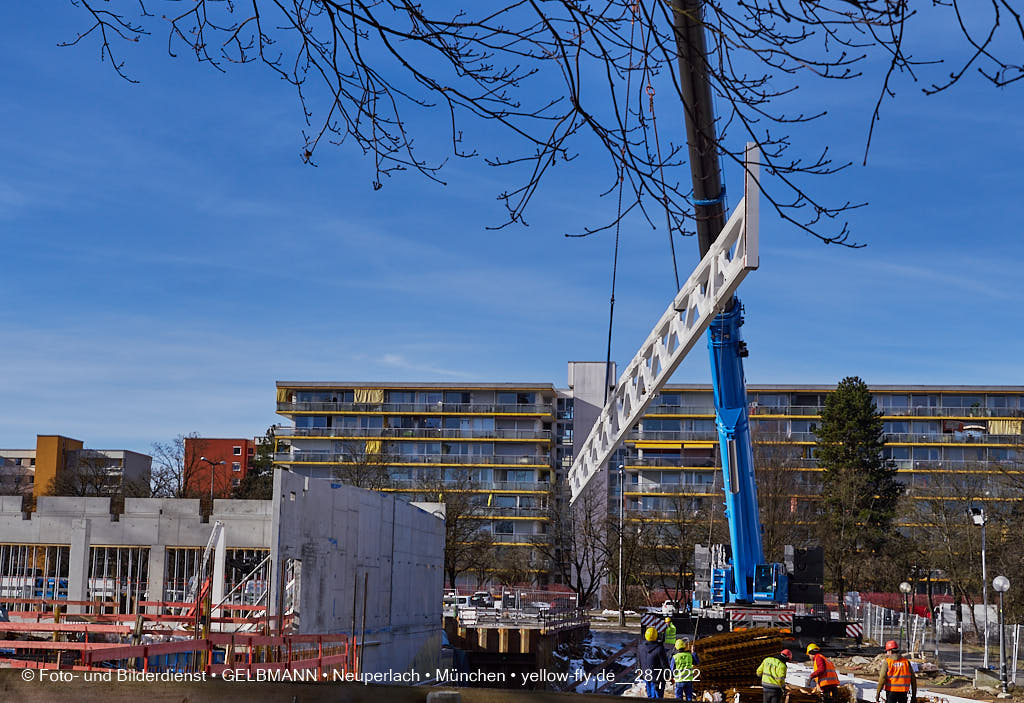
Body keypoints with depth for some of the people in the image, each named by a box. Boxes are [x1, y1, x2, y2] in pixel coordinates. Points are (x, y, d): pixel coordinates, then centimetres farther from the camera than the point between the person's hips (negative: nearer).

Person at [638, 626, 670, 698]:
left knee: (650, 696, 19)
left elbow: (638, 663, 7)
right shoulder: (659, 649, -23)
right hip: (657, 678, -5)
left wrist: (640, 674, 22)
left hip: (646, 677, 5)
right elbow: (664, 664, -16)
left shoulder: (640, 647, -6)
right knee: (657, 697, 4)